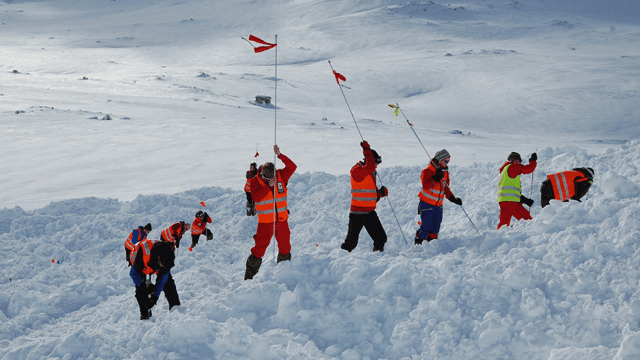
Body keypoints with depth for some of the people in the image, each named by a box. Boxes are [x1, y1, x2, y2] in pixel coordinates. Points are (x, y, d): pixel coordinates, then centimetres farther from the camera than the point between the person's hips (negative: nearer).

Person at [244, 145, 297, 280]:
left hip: (281, 219, 4)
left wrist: (280, 155, -24)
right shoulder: (255, 181, -10)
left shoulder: (280, 176, -2)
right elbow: (256, 197, -24)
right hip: (265, 222, -4)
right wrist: (269, 186, -33)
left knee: (285, 246, 13)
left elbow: (292, 167, -14)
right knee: (260, 247, -7)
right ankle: (249, 276, 1)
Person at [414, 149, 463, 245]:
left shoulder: (445, 171, 12)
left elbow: (446, 188, 19)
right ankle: (417, 244, 1)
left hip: (438, 205, 7)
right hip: (427, 204, -7)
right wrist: (436, 179, -32)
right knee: (425, 226, -9)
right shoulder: (428, 171, -12)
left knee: (435, 228, 8)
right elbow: (425, 185, -23)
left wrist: (453, 198, 7)